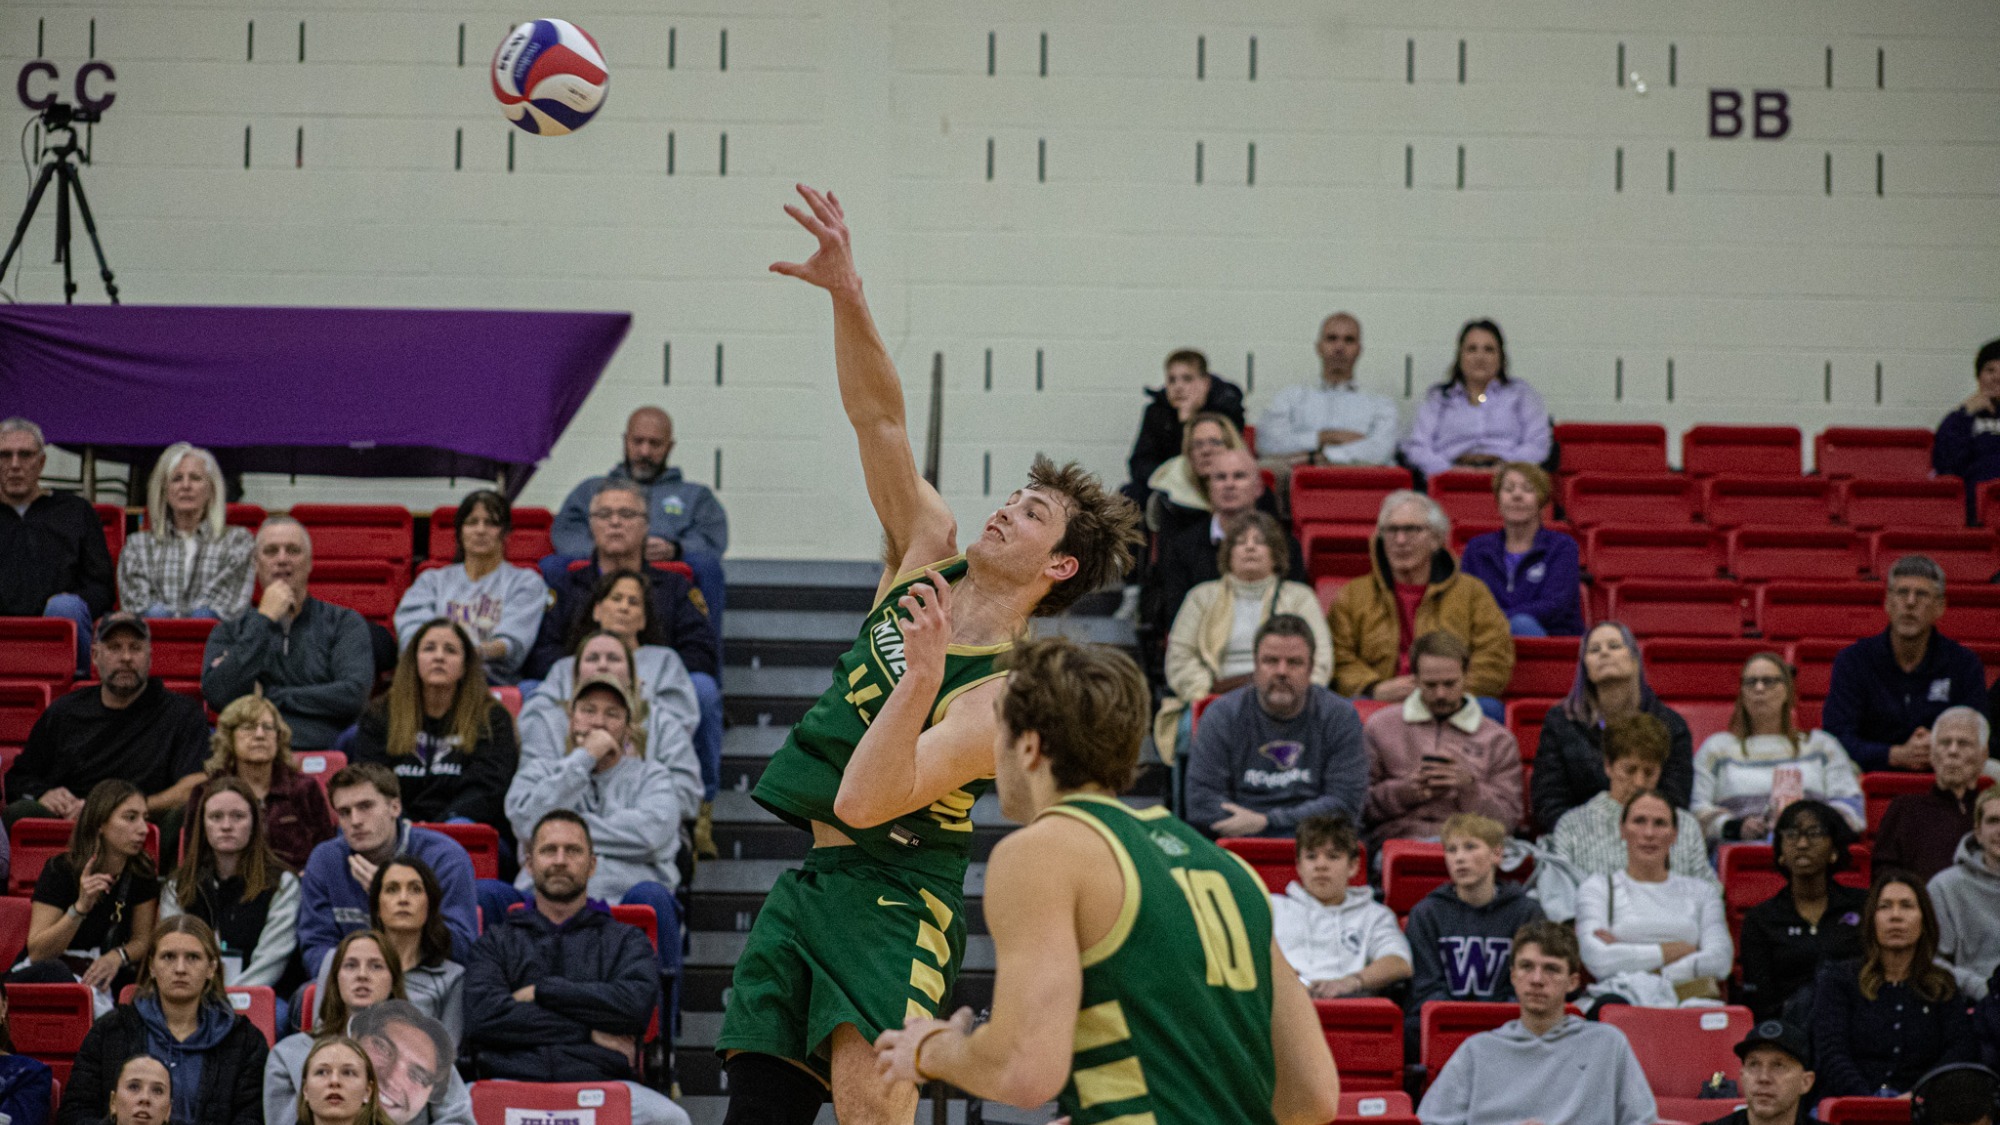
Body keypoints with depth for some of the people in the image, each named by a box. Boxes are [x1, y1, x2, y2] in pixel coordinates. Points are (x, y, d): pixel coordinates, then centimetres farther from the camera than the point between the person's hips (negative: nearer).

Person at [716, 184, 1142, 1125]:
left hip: (893, 896, -8)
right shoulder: (928, 554, 6)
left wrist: (922, 681, -36)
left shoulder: (1006, 696, -16)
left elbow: (865, 802, -25)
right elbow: (879, 419, 2)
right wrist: (846, 295, -11)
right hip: (808, 883, 8)